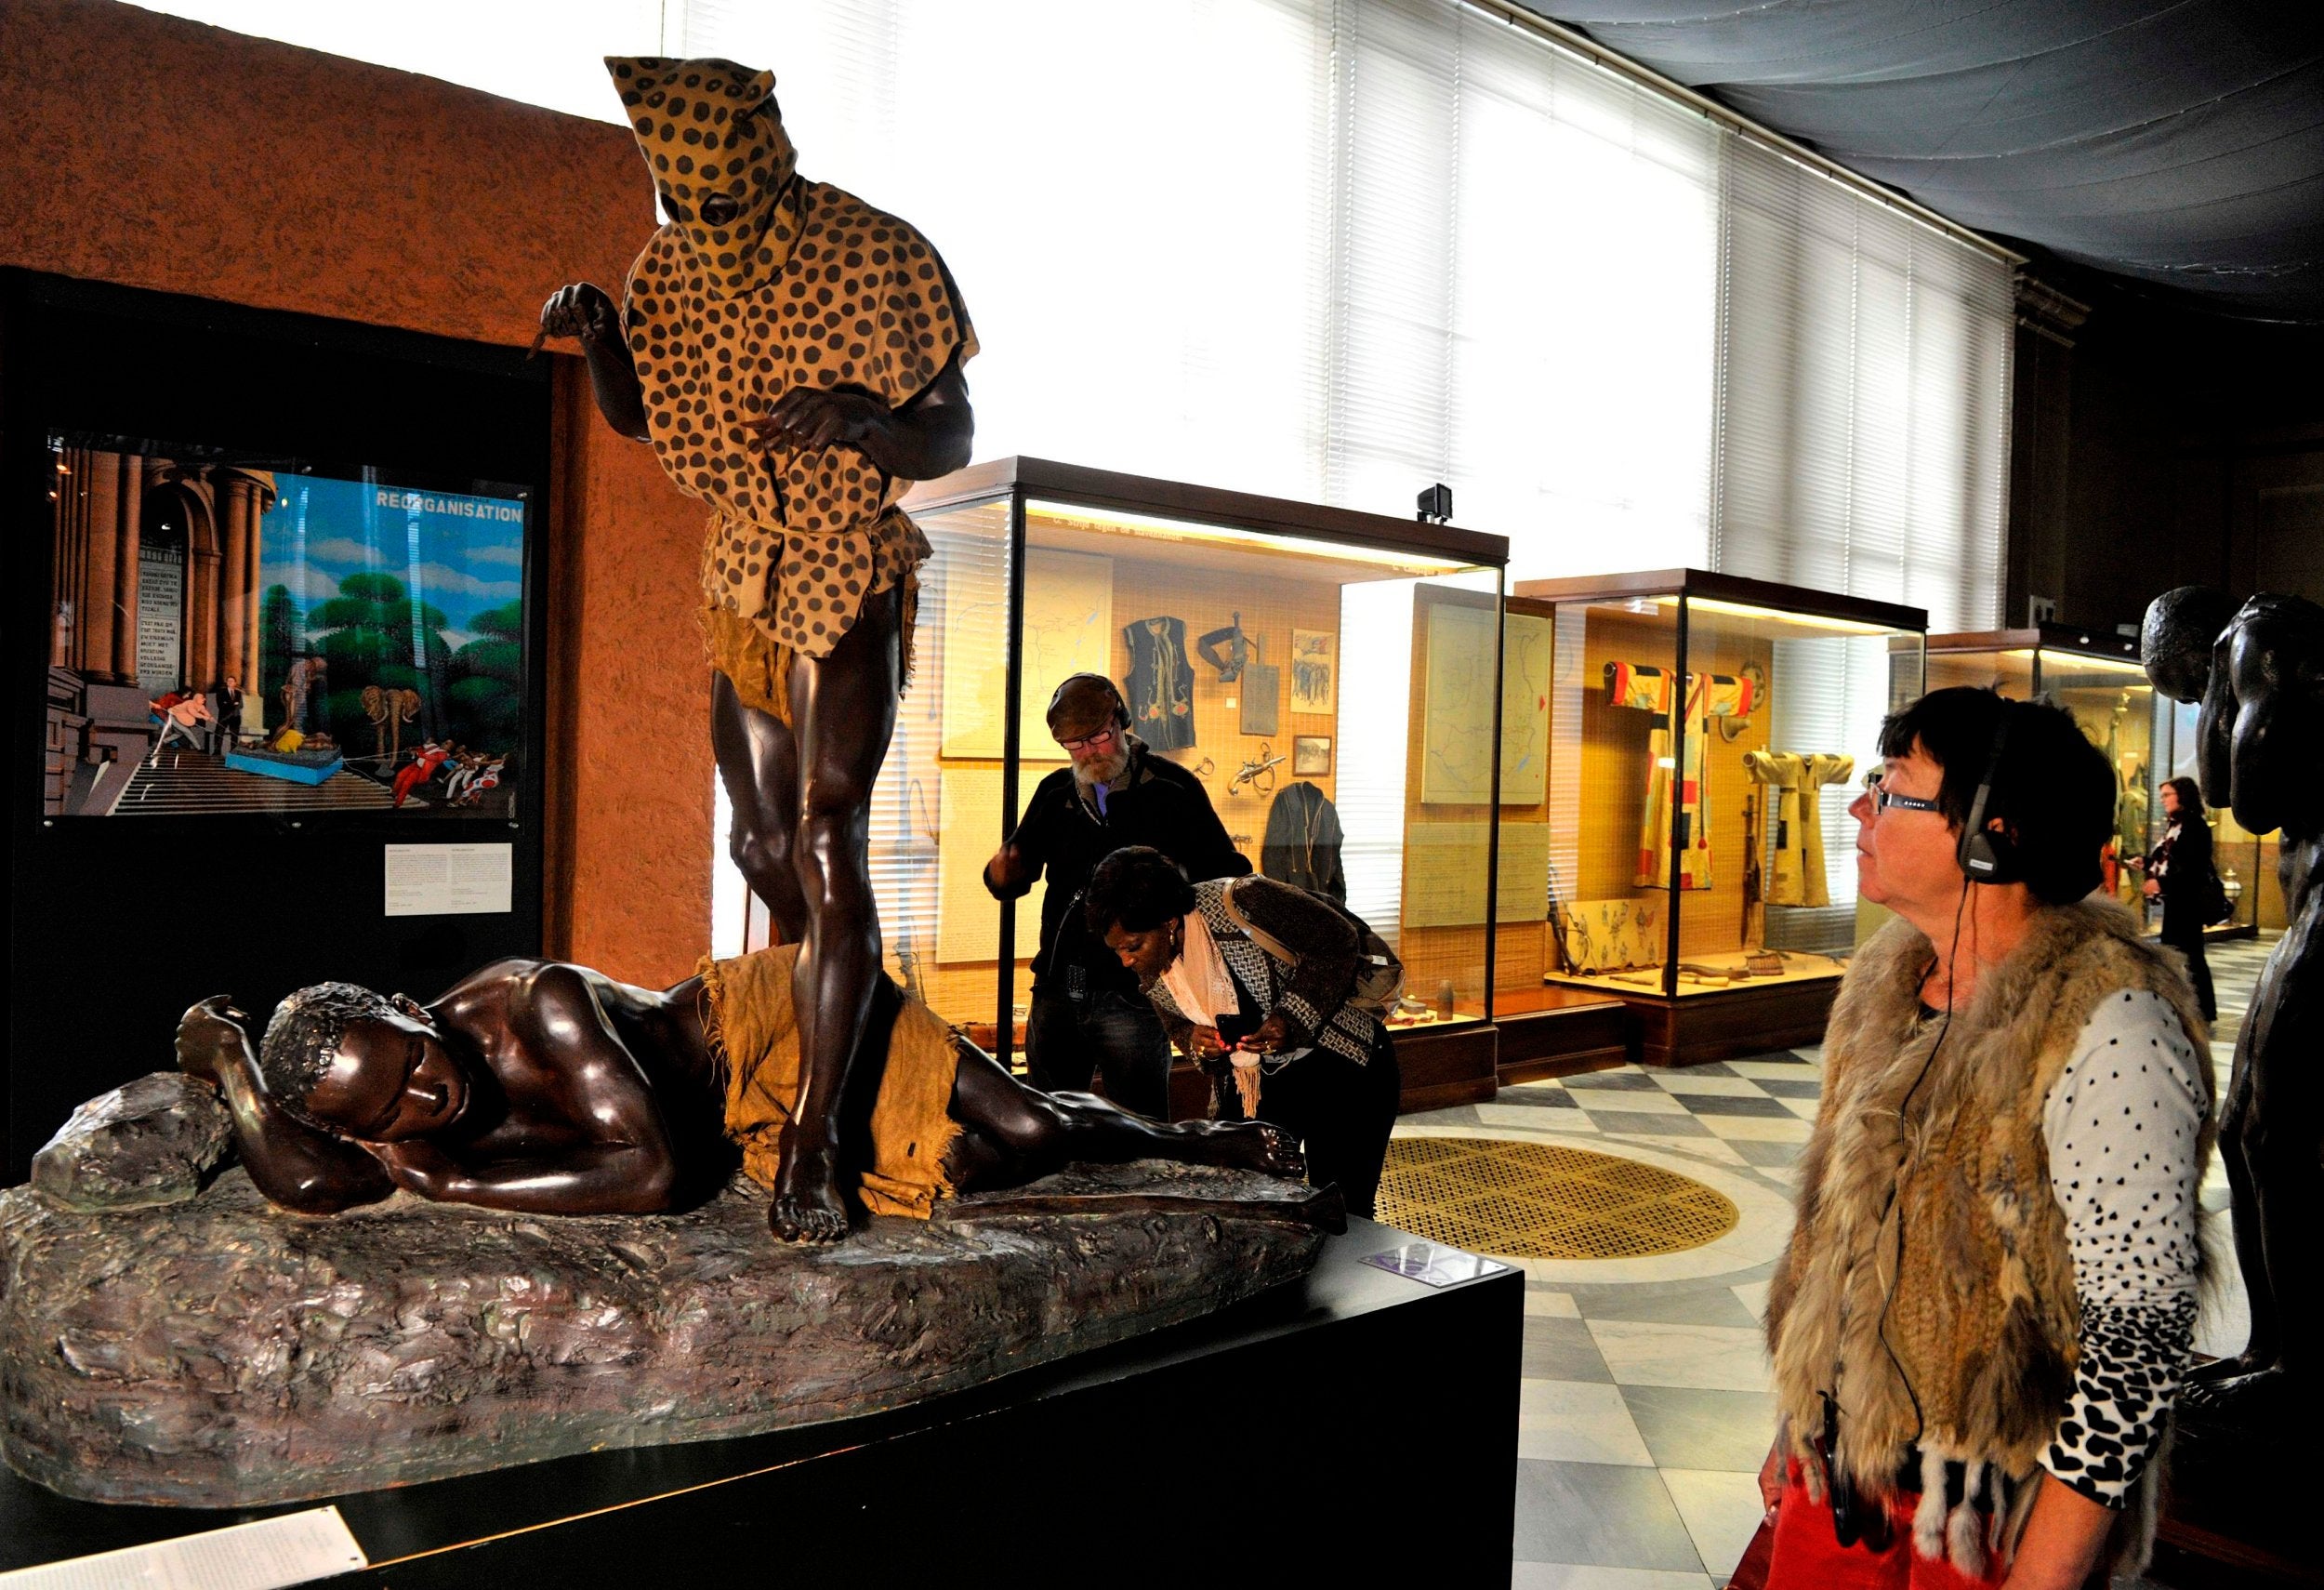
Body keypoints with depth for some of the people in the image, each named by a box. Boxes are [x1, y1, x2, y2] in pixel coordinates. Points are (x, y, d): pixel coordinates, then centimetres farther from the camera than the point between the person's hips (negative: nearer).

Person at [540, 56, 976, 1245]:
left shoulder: (877, 262, -13)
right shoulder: (670, 268, 1)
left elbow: (952, 442, -10)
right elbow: (638, 416, 14)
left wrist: (859, 423, -31)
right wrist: (598, 338, -7)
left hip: (853, 581, -5)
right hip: (745, 578, 5)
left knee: (826, 842, -17)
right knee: (763, 844, 10)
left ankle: (814, 1146, -13)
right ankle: (838, 999, 40)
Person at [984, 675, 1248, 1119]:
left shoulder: (1171, 787, 0)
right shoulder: (1055, 792, 11)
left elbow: (1229, 874, 2)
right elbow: (1008, 882, 17)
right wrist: (1003, 869, -8)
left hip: (1132, 995, -4)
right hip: (1056, 990, 4)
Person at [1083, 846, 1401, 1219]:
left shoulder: (1241, 903, -27)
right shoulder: (1149, 977, -8)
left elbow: (1339, 941, -17)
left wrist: (1291, 1019, -26)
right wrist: (1194, 1039, -12)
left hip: (1341, 1063, -5)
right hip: (1251, 1085, 5)